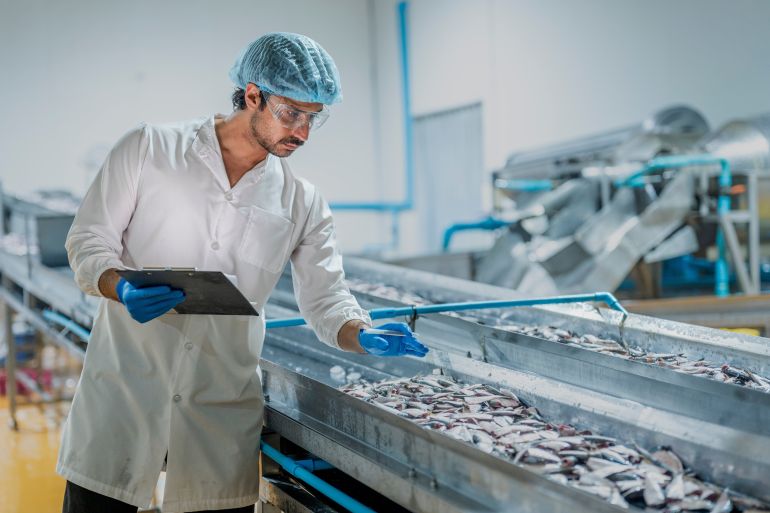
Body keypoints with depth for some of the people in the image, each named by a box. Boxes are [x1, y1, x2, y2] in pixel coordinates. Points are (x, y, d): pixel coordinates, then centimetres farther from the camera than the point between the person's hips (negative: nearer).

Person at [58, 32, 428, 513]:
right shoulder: (149, 149, 1)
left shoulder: (303, 204, 9)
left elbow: (326, 297, 7)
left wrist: (364, 336, -15)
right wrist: (123, 290, -19)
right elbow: (88, 241, 2)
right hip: (120, 400, -2)